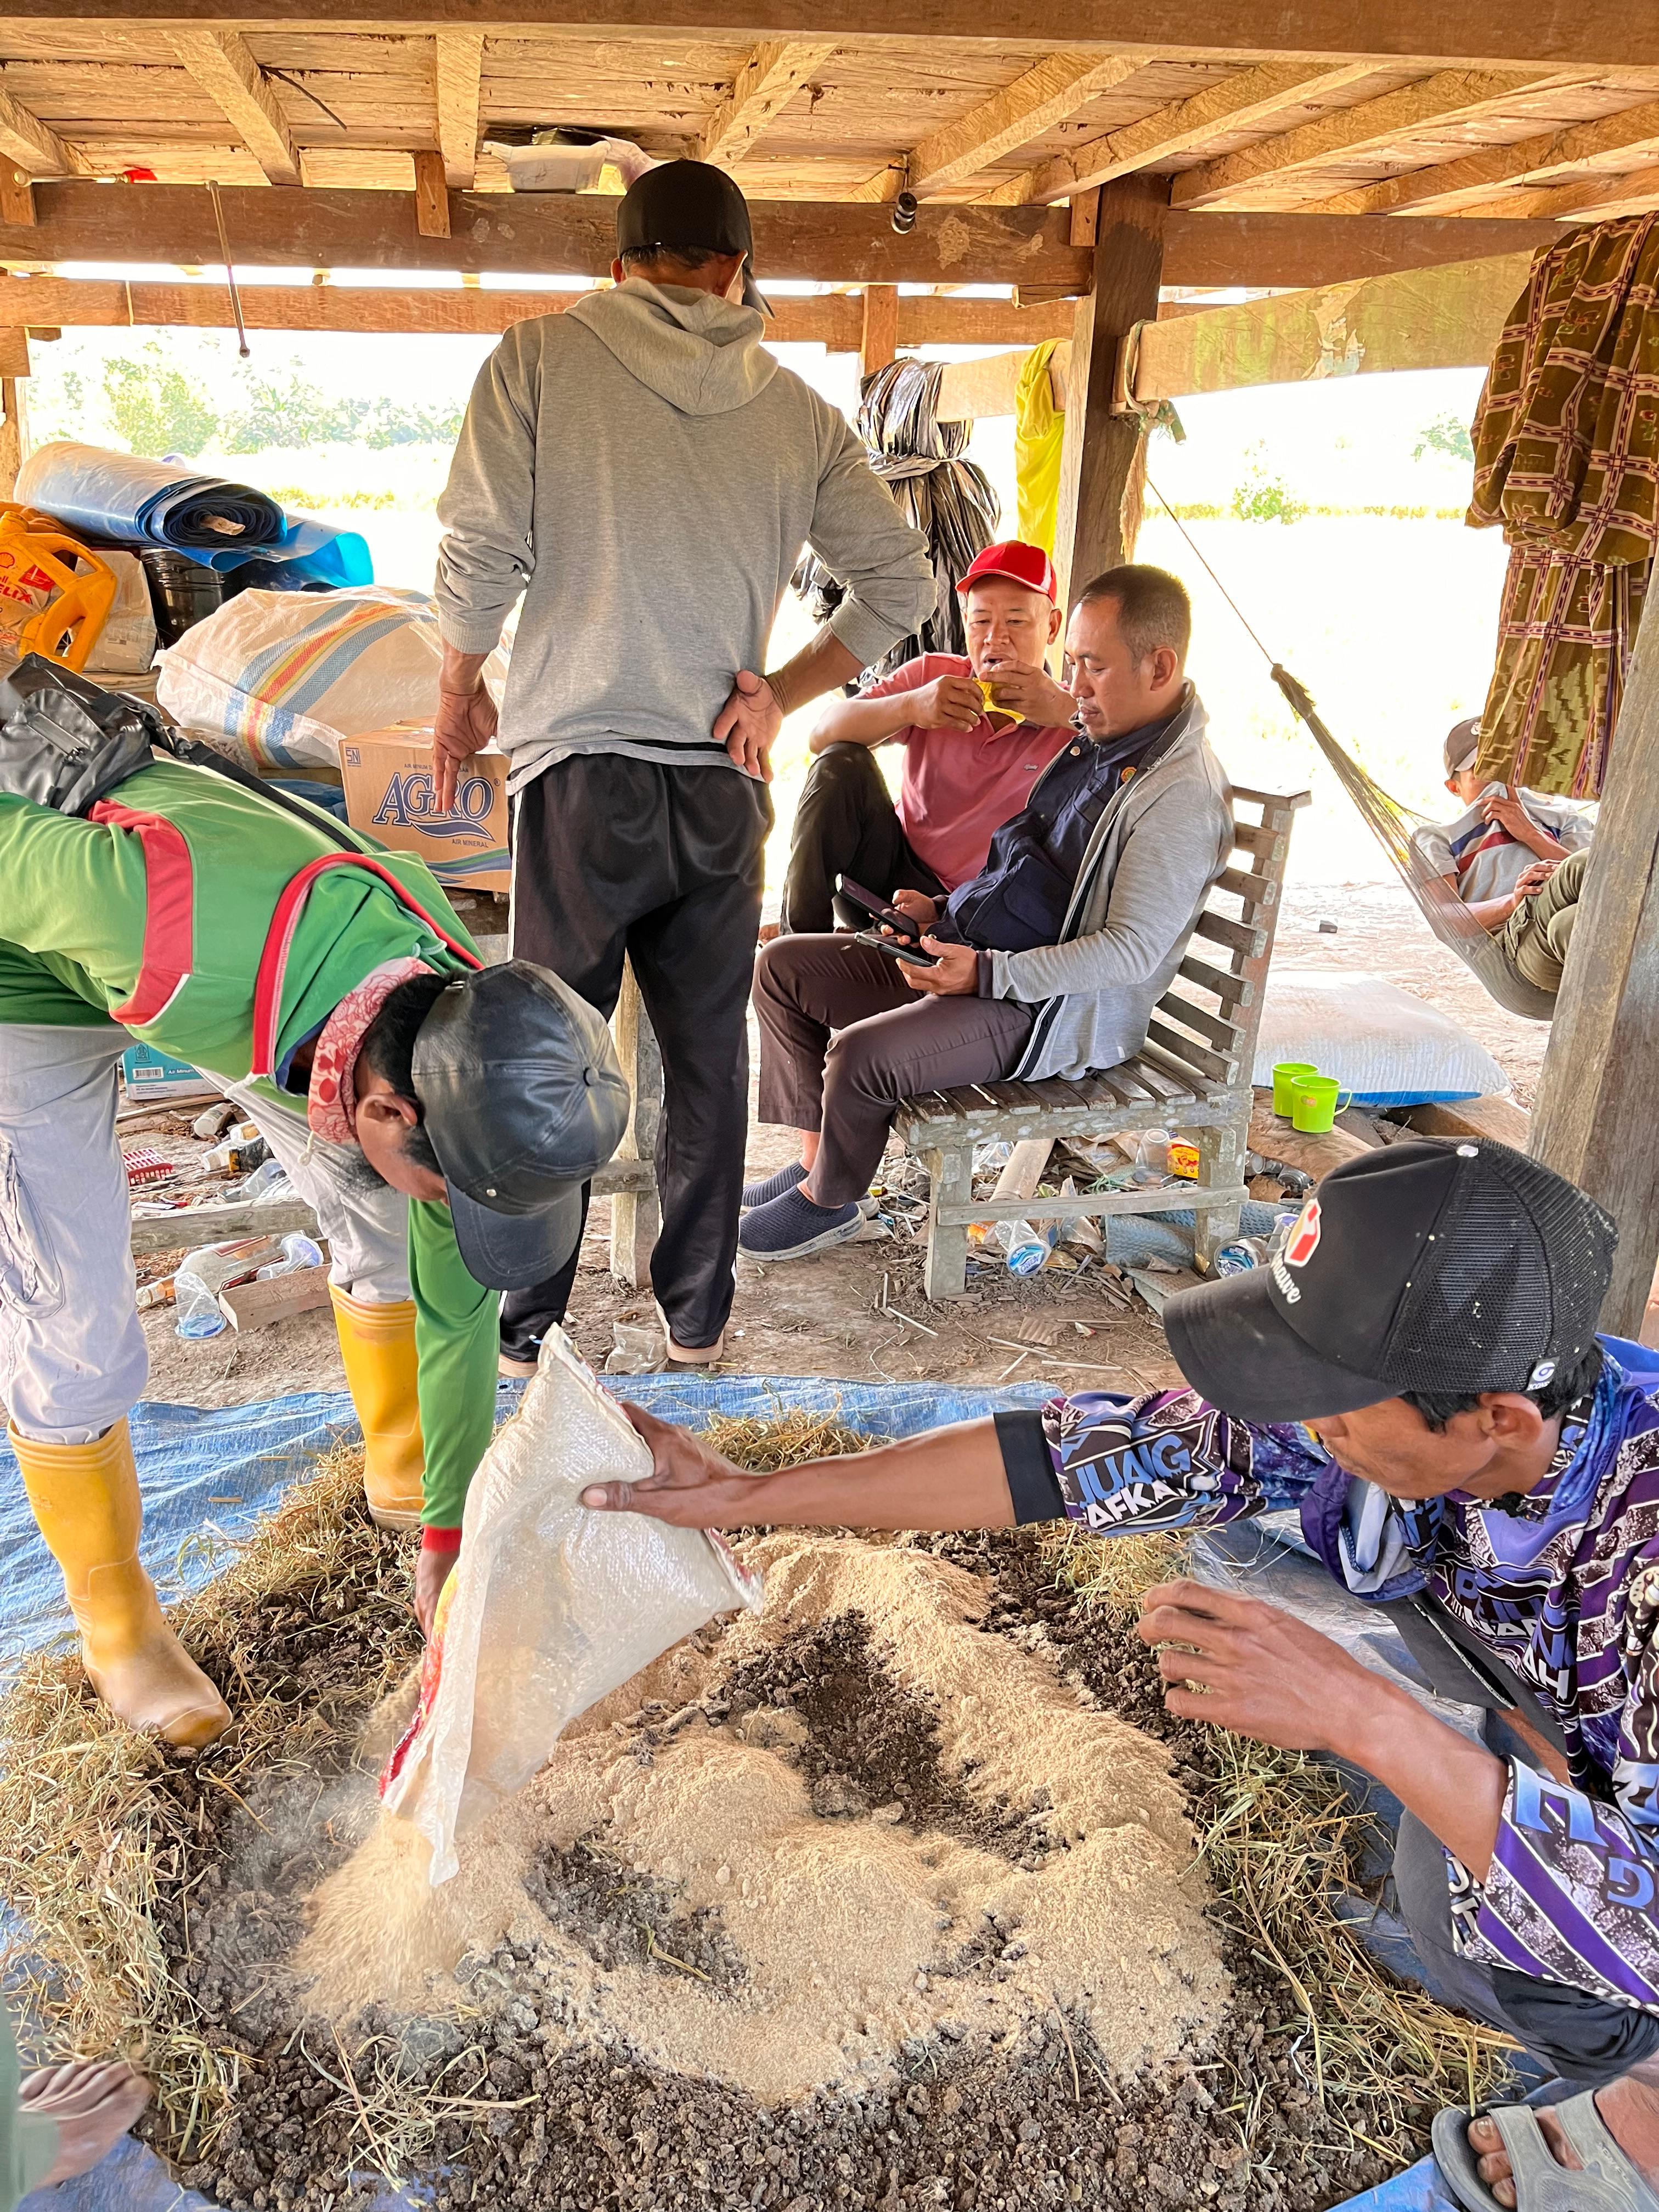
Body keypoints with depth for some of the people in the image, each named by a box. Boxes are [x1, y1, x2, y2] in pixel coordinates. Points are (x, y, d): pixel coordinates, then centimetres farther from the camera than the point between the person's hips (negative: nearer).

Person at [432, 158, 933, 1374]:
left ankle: (528, 1323, 20)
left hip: (582, 771, -2)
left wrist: (460, 691, 10)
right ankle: (698, 1314, 25)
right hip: (723, 779, 3)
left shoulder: (542, 354, -1)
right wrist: (779, 696, 8)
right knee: (710, 1057, 13)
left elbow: (480, 551, -6)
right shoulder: (797, 409, 7)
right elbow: (903, 581, 6)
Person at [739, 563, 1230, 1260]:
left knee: (863, 1053, -29)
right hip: (975, 957, 10)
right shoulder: (1096, 744, 12)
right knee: (783, 966, 5)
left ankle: (829, 1201, 1)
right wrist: (945, 913, 5)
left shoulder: (1182, 798, -18)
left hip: (1054, 1012, -10)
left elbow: (1131, 953, -23)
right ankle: (817, 1158, 13)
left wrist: (988, 973, -27)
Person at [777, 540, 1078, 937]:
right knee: (841, 765, -17)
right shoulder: (931, 674, 1)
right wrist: (910, 707, -27)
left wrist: (1066, 713, -34)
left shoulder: (1074, 716, -6)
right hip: (900, 872, 4)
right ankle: (800, 937, -12)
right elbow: (822, 735, -9)